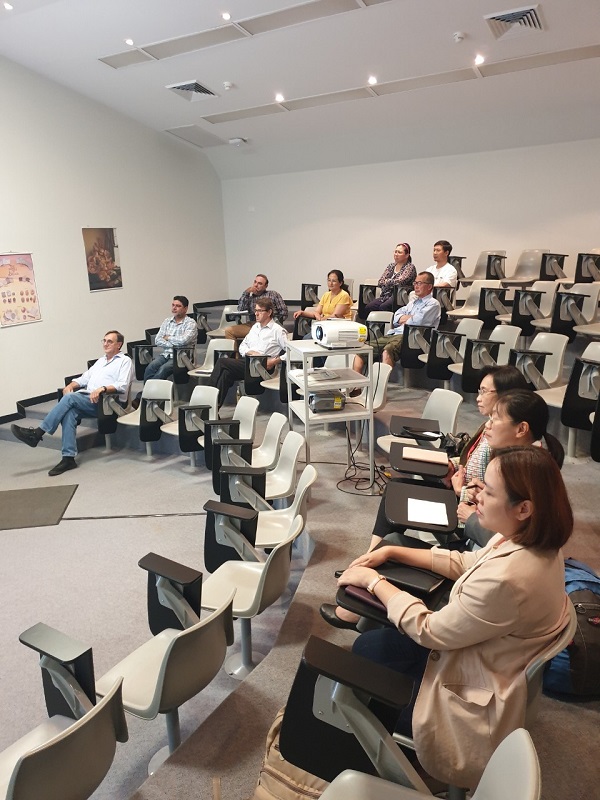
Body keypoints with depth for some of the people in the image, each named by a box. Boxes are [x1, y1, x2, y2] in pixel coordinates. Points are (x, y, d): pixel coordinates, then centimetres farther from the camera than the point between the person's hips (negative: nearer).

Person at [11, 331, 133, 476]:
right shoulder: (100, 361, 32)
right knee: (69, 412, -27)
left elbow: (122, 386, -7)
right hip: (86, 398, 6)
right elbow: (84, 378, 27)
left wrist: (102, 388, -22)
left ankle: (37, 433, -26)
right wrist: (70, 385, 6)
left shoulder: (125, 361, 9)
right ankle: (68, 458, -32)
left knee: (70, 398, -28)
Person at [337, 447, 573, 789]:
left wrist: (373, 581, -13)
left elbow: (428, 631, -25)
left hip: (475, 697, -8)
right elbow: (464, 563, 5)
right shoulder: (535, 542, -11)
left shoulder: (505, 580, -39)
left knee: (366, 652, 11)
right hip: (484, 654, 8)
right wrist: (392, 552, 0)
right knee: (368, 643, 14)